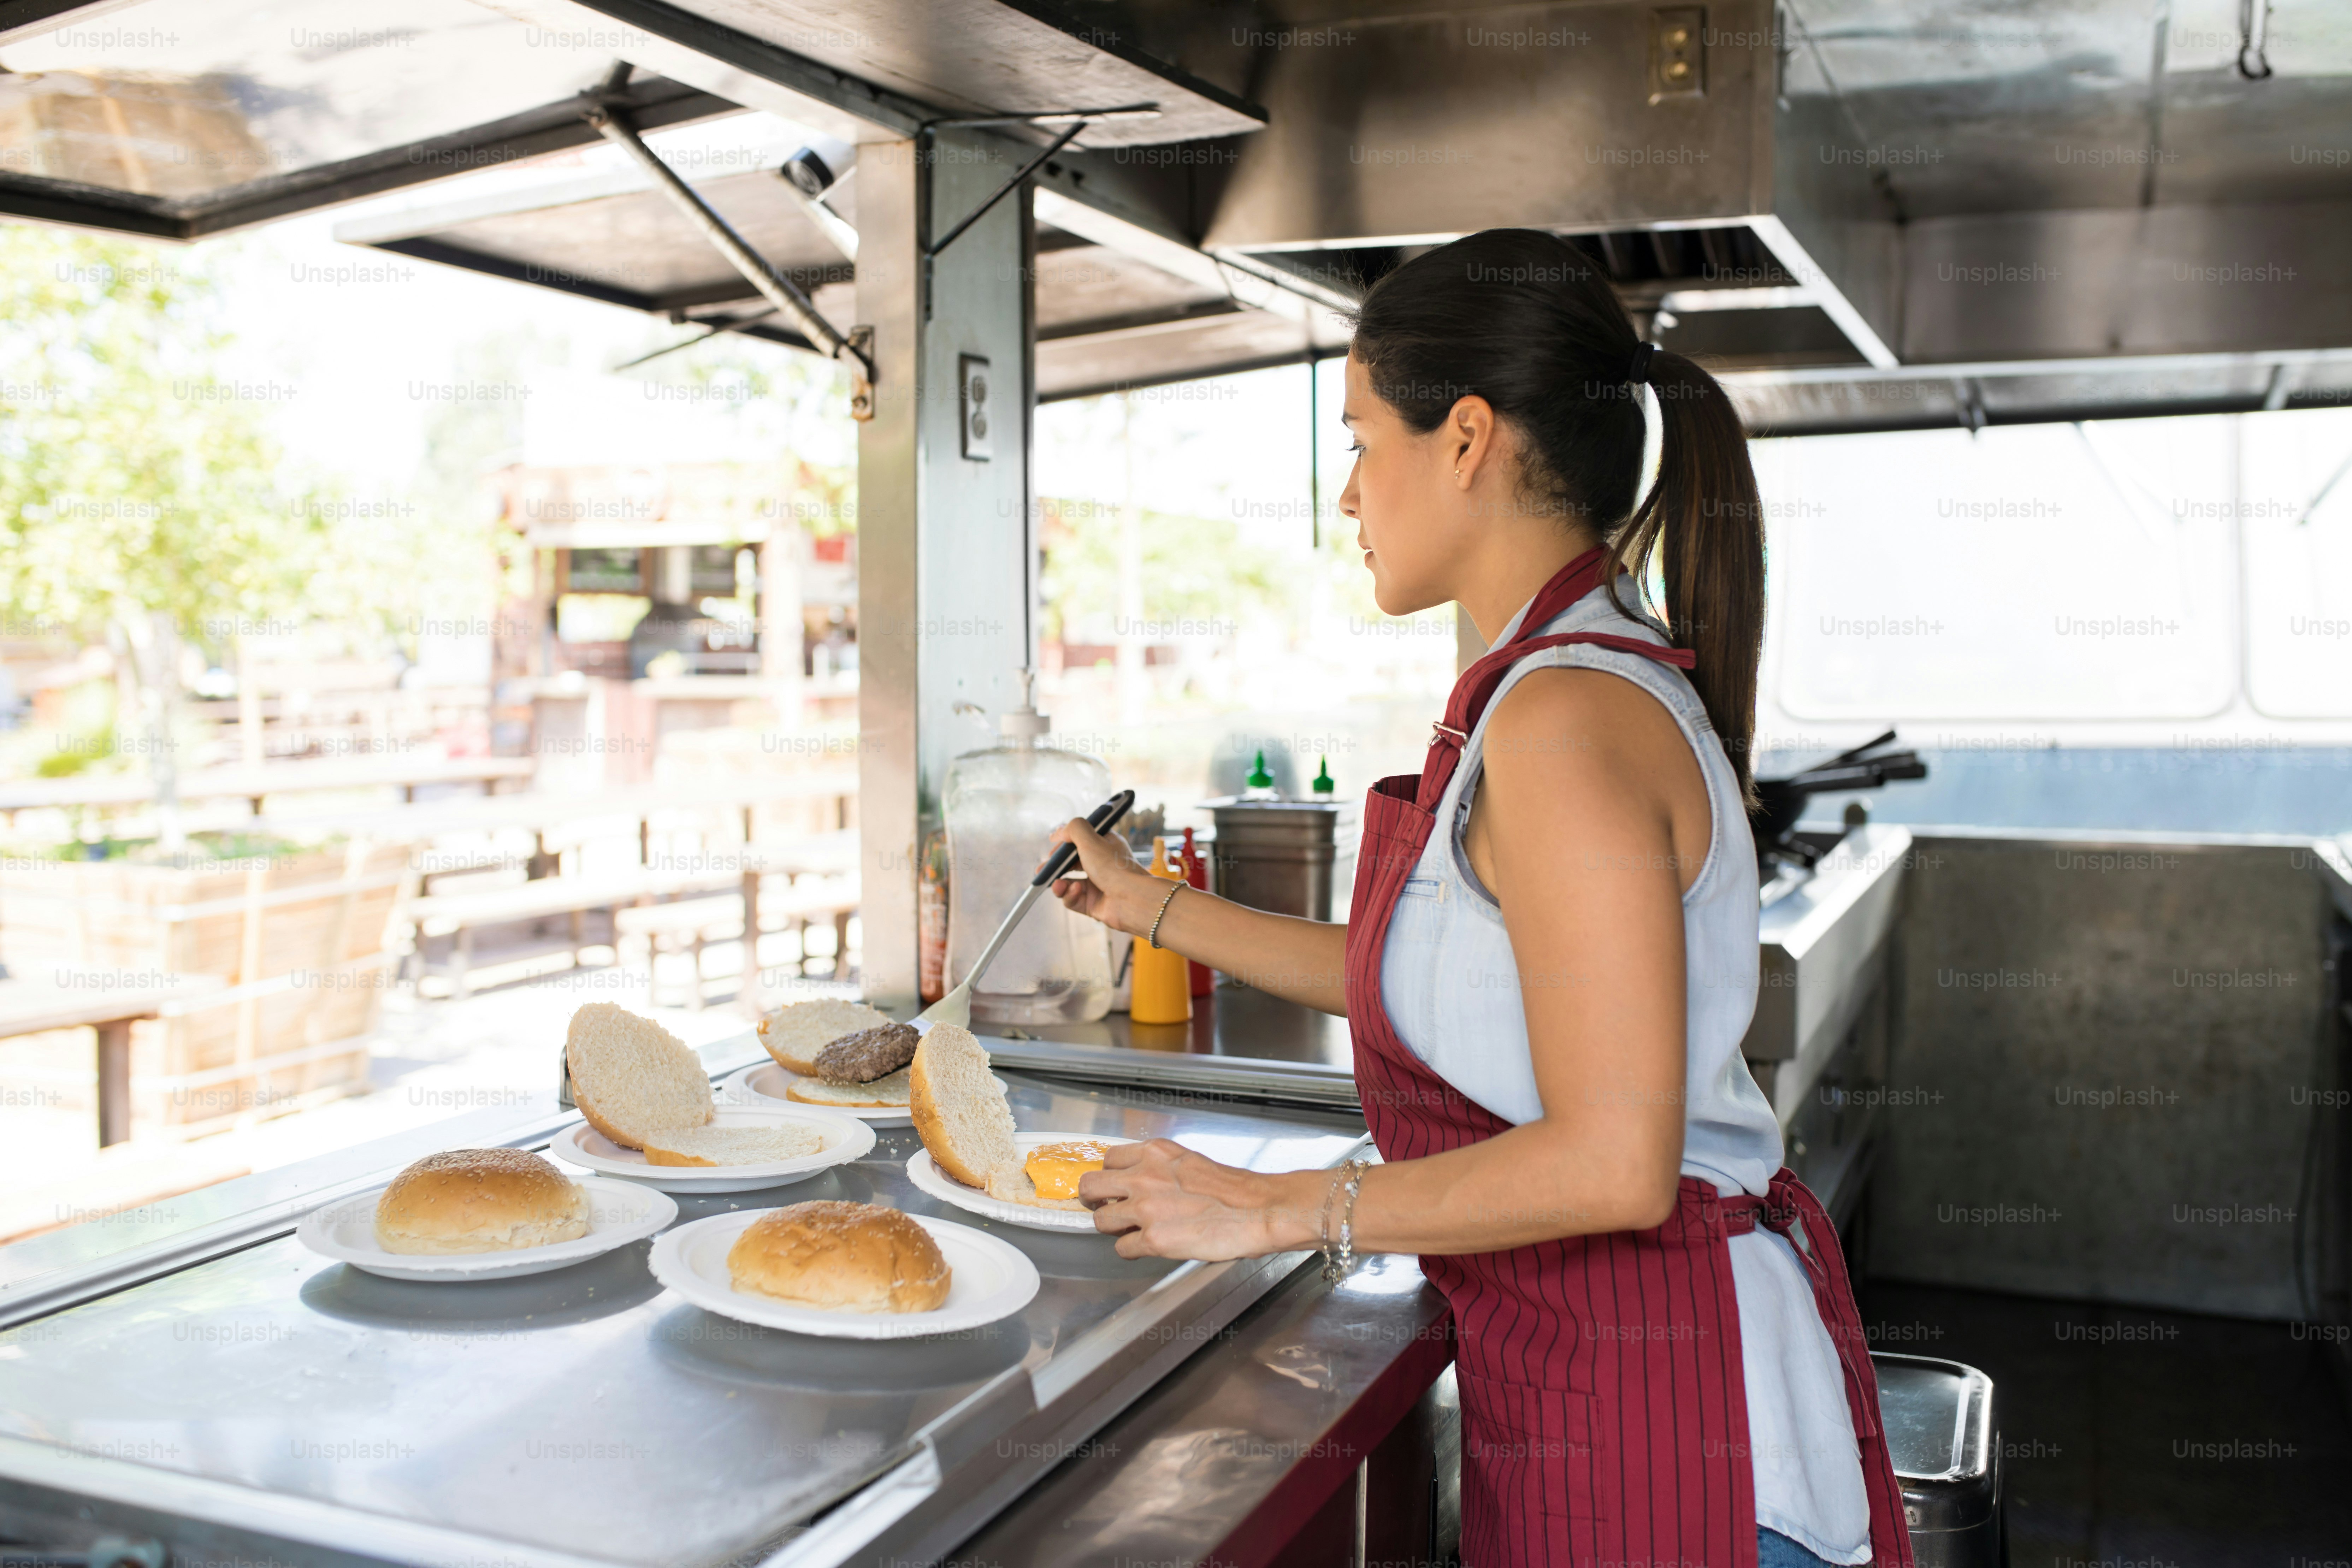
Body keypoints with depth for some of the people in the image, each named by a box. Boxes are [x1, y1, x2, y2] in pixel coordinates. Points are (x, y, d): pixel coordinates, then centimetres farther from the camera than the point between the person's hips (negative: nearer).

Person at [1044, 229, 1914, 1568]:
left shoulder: (1567, 720, -24)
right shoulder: (1605, 682, 8)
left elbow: (1612, 1163, -28)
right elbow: (1423, 975, 18)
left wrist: (1273, 1210, -19)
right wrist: (1154, 908, 24)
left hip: (1654, 1407, -9)